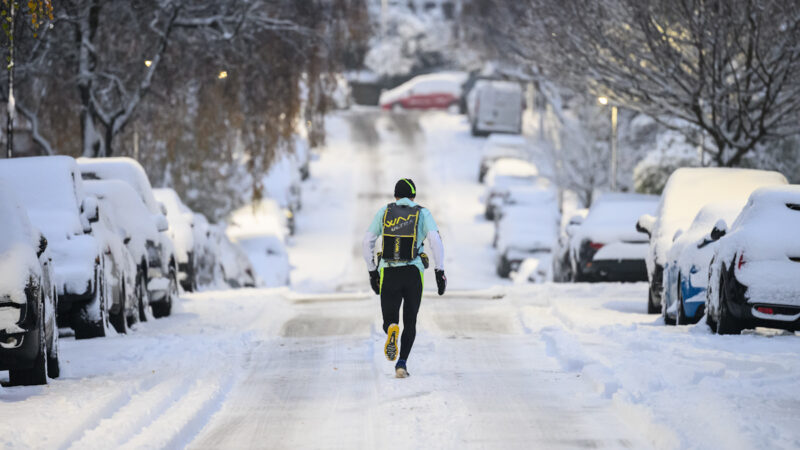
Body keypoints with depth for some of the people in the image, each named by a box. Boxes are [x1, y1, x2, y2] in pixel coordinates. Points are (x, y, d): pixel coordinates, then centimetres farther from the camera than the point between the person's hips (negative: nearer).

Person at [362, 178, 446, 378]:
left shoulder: (384, 212, 10)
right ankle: (402, 364, -1)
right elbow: (435, 240, -8)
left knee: (389, 320, 7)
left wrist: (372, 271, 12)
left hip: (388, 273, 1)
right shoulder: (422, 213, 5)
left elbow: (368, 241, 6)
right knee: (410, 322, 13)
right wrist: (439, 271, -6)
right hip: (414, 272, -1)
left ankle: (391, 331, -31)